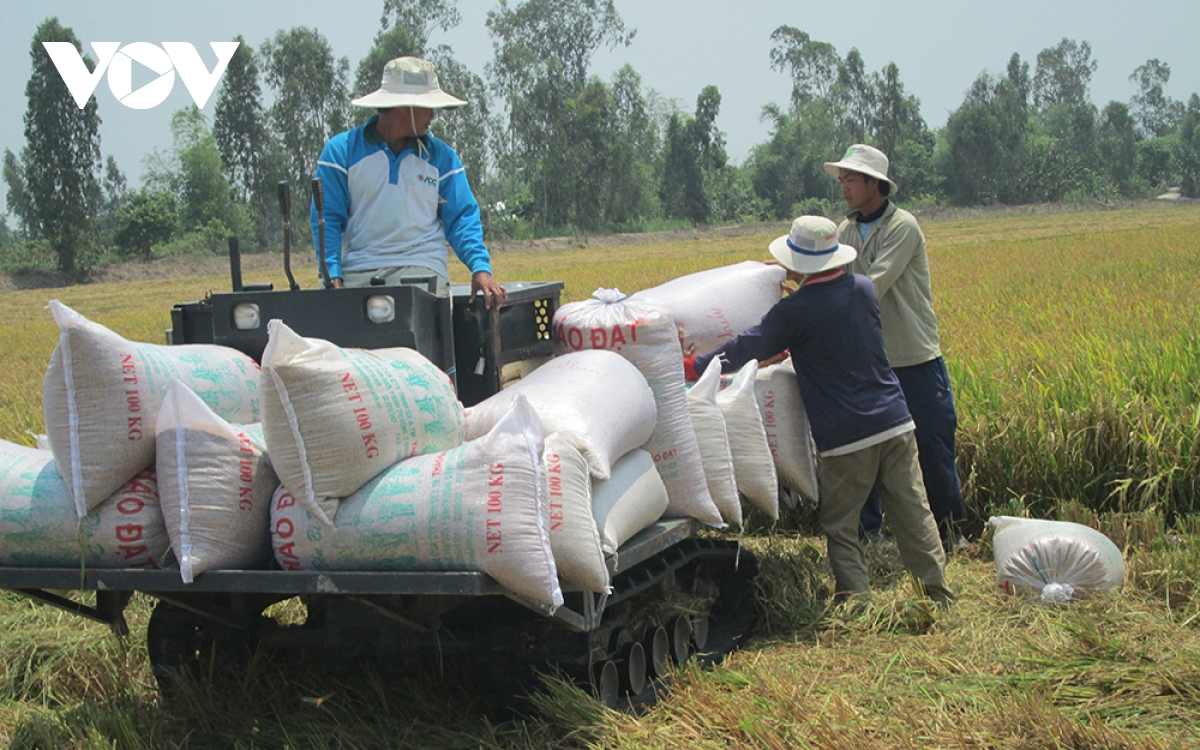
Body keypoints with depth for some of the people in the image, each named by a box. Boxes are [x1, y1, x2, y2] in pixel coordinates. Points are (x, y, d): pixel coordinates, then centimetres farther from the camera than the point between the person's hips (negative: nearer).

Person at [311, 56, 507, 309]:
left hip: (422, 268, 1)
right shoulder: (342, 151, 7)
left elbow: (461, 217, 9)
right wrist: (333, 276, -11)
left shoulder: (440, 156, 14)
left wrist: (480, 267, -8)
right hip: (357, 272, -1)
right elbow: (327, 219, 3)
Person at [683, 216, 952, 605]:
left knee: (840, 526, 7)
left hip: (845, 437, -5)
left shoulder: (794, 311, -11)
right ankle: (937, 591, 17)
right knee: (913, 512, 11)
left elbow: (746, 349, -5)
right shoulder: (863, 288, 6)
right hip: (895, 422, 5)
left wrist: (691, 367, 5)